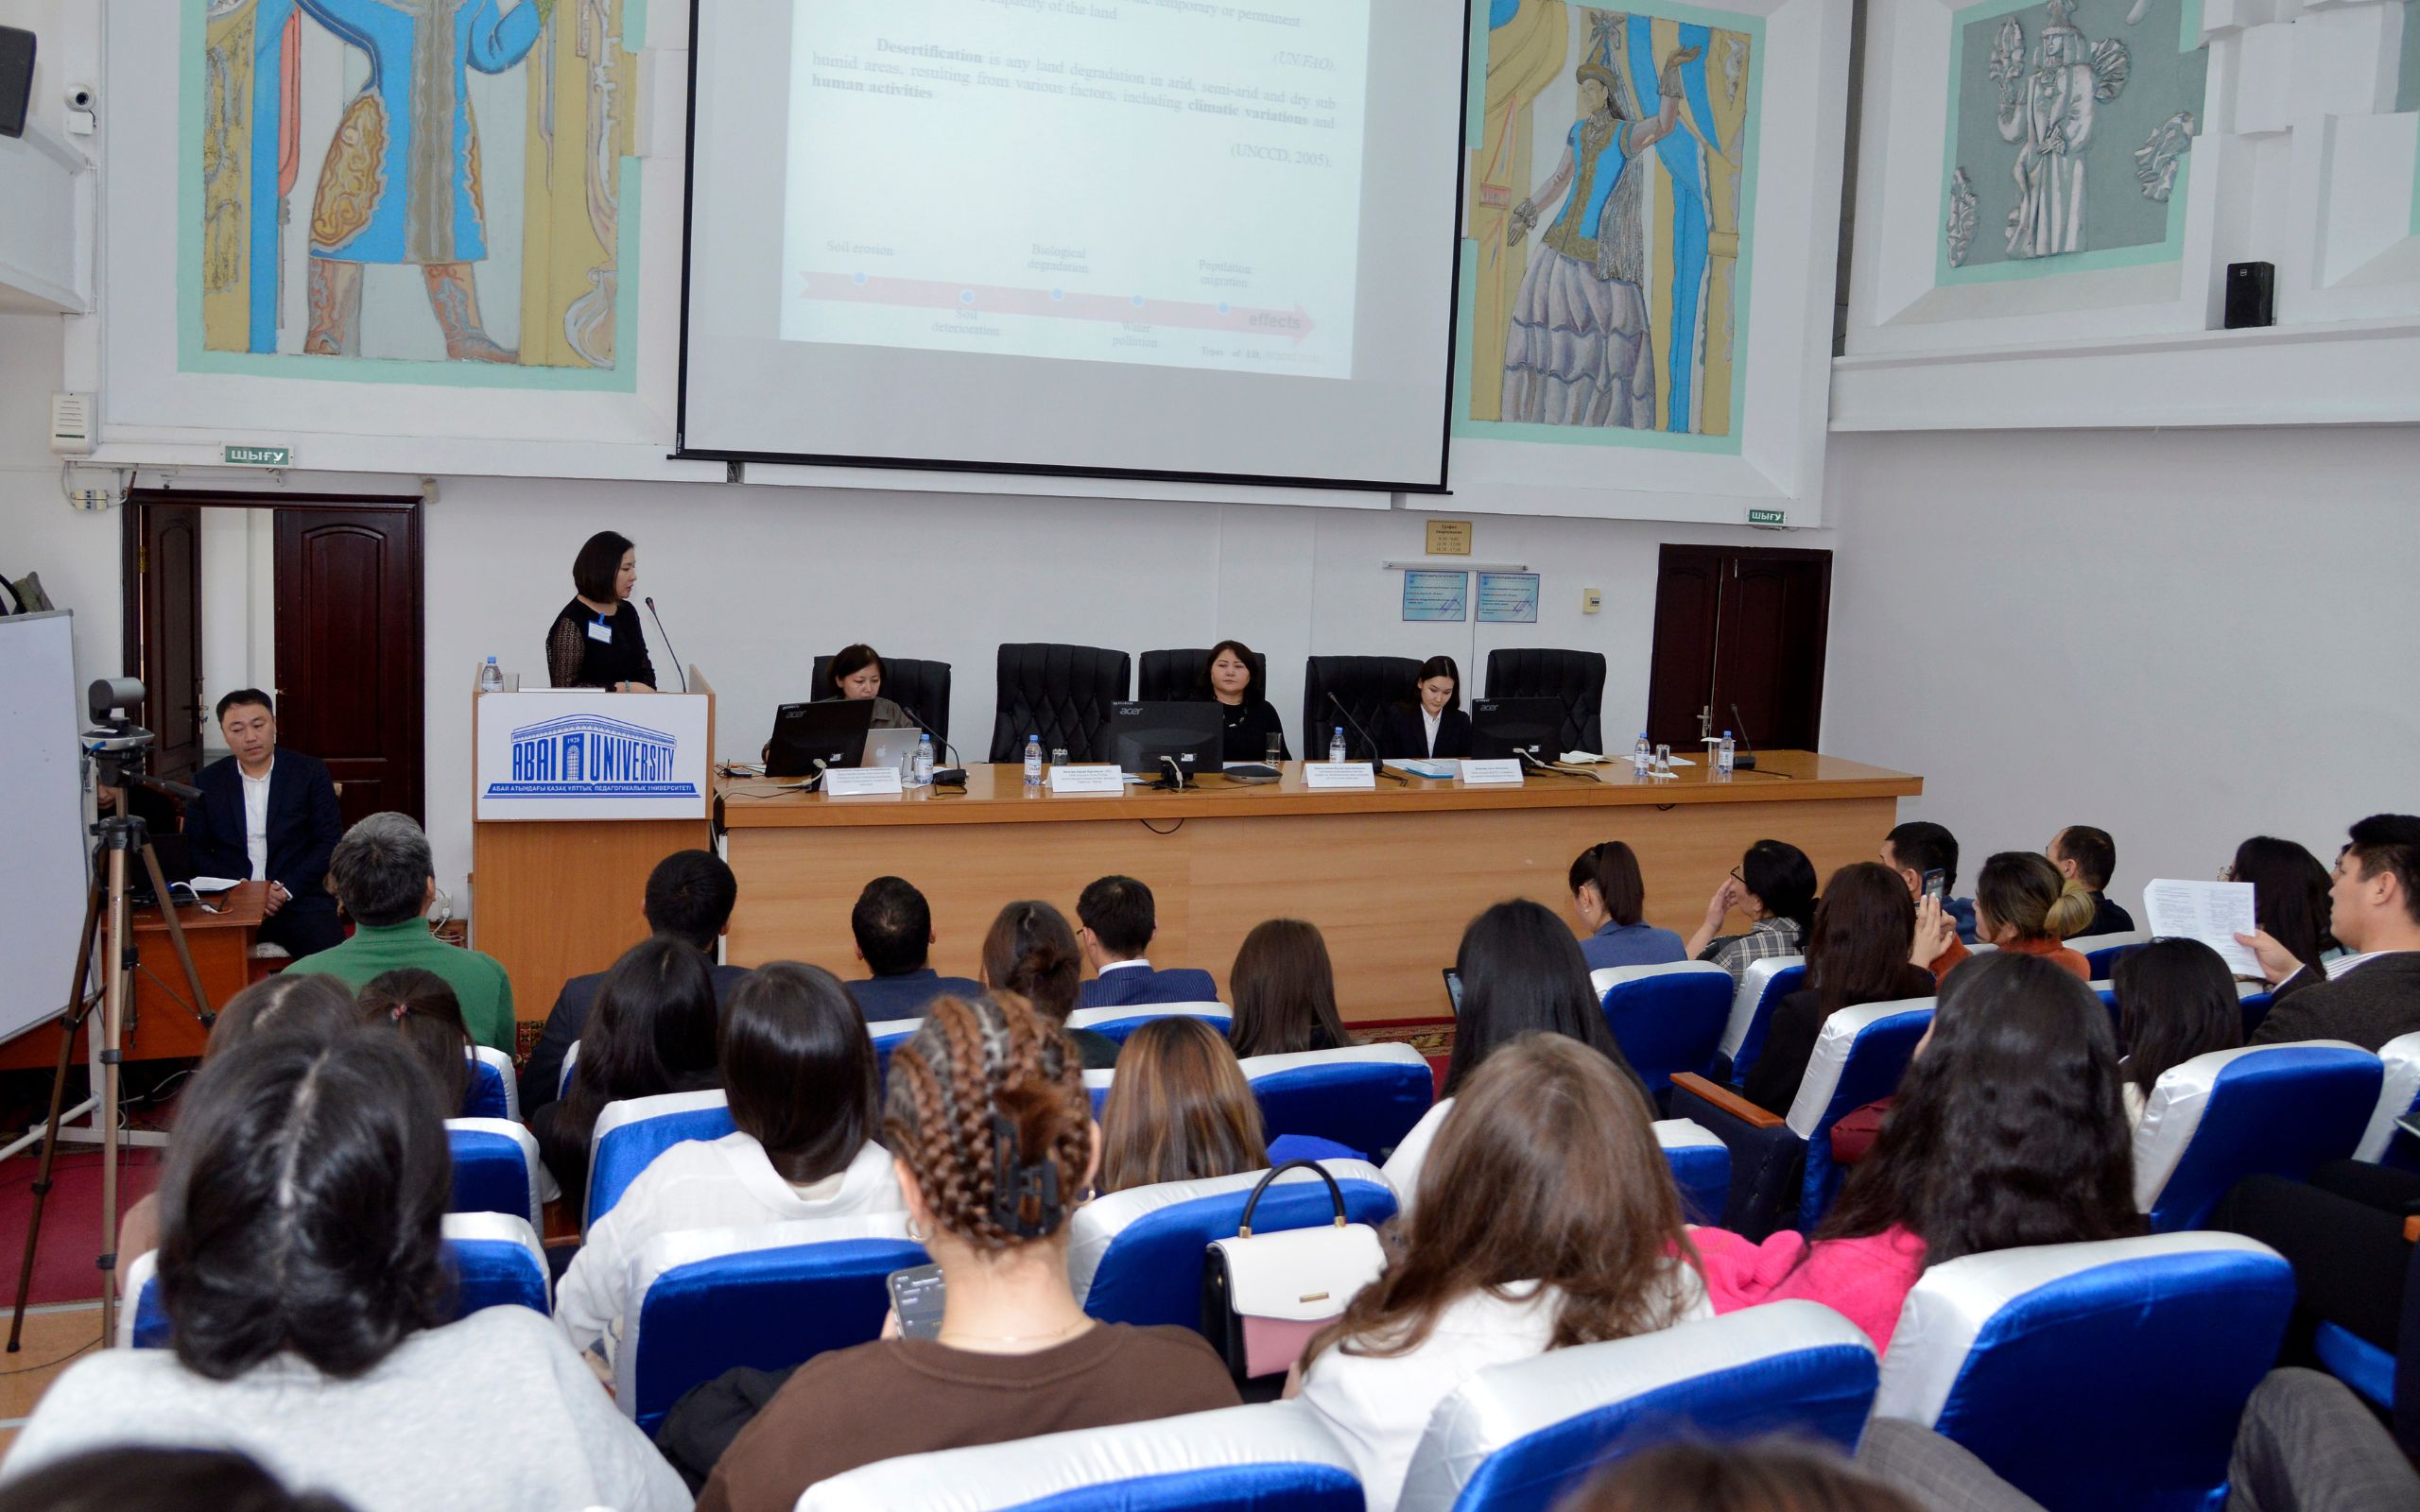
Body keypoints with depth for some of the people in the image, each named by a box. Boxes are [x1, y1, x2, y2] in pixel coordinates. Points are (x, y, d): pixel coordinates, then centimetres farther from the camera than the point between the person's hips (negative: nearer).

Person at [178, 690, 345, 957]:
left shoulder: (310, 772, 6)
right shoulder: (206, 782, 11)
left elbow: (330, 840, 3)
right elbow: (195, 851, 9)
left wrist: (287, 888, -10)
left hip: (298, 898, -1)